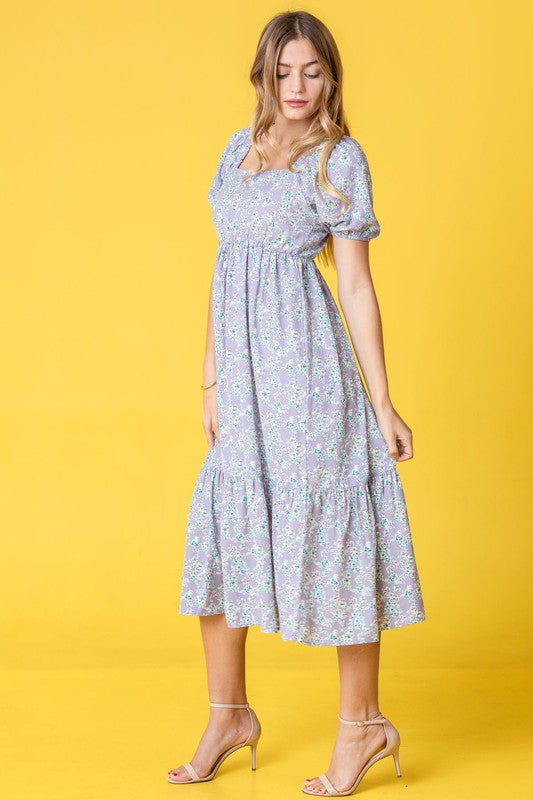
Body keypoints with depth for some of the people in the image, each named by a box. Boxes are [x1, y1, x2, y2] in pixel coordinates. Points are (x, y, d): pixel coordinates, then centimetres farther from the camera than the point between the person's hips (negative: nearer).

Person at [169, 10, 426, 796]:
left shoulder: (338, 158, -3)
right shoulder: (239, 150, 14)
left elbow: (357, 285, -5)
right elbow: (223, 269, 14)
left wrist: (382, 403, -7)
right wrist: (212, 381, 12)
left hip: (303, 362, -6)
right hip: (243, 363, 6)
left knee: (328, 525, -1)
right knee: (219, 528, 8)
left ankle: (363, 723, 11)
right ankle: (228, 714, 22)